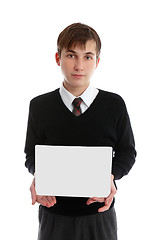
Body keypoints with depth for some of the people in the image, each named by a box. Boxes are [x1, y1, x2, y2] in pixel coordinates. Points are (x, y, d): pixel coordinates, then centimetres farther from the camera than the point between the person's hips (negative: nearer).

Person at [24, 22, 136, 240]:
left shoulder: (114, 105, -3)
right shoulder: (39, 106, -1)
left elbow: (127, 152, 3)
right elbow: (31, 155, 5)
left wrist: (110, 175, -16)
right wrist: (38, 175, -16)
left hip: (99, 215, 0)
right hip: (54, 215, 1)